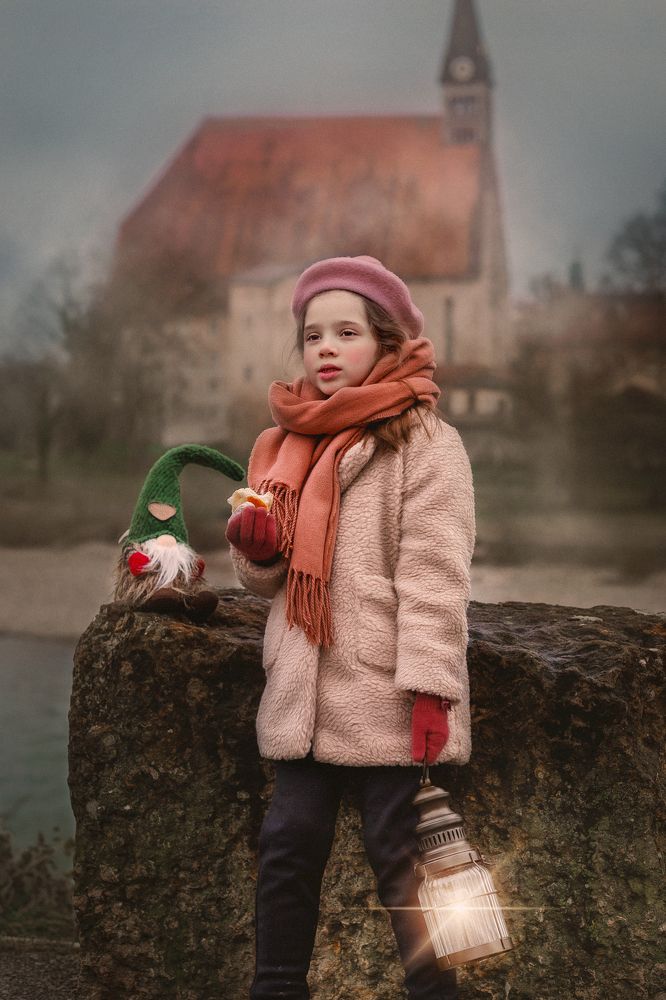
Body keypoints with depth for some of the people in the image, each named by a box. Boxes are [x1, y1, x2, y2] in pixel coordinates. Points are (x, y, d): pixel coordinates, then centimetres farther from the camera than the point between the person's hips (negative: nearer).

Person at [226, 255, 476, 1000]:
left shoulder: (424, 442, -6)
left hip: (385, 695, -6)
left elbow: (433, 574, -13)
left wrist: (429, 687, -20)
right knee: (287, 846, 9)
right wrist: (254, 547, -3)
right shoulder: (288, 443, 15)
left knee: (400, 856, 0)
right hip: (303, 693, 6)